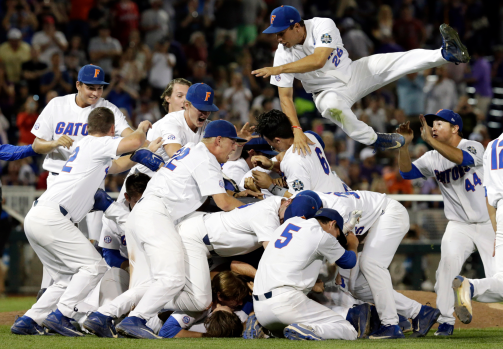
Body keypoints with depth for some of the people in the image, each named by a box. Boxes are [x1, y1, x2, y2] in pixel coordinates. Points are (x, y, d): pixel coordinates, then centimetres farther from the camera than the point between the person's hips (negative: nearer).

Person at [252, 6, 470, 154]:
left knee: (400, 60, -22)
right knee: (333, 108, -38)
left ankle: (446, 54, -36)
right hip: (329, 92, 0)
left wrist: (279, 69, -41)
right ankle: (373, 140, -23)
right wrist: (296, 130, -32)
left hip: (353, 74, 0)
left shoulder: (322, 26, -23)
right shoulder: (283, 54, -17)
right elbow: (285, 96, -18)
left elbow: (318, 60, -39)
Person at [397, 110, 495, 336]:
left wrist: (430, 140, -39)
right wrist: (404, 145, -22)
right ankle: (446, 321, -15)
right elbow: (407, 172, -7)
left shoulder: (474, 147, -12)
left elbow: (463, 159, -34)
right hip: (459, 226, 3)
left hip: (487, 223, -3)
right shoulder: (433, 158, 3)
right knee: (448, 260, -23)